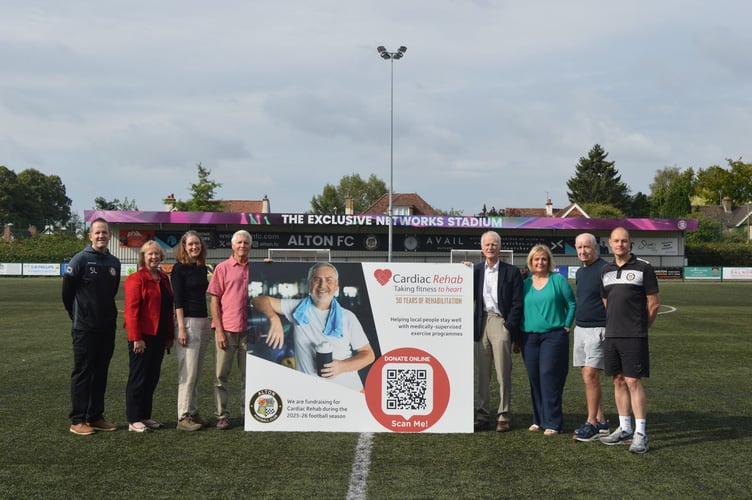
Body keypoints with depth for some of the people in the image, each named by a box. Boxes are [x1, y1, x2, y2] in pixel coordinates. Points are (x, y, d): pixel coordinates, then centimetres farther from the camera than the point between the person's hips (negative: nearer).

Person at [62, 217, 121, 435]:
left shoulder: (114, 263, 8)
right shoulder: (80, 260, -9)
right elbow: (67, 292, -3)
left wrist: (108, 314, 15)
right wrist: (78, 315, 6)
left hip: (107, 327, 6)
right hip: (84, 328, -6)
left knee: (101, 373, 10)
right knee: (82, 373, -1)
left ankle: (96, 417, 19)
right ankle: (78, 420, 4)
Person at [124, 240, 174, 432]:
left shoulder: (164, 278, 13)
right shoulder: (136, 279, -10)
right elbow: (131, 310, -14)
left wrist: (170, 335, 14)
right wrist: (136, 338, -18)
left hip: (159, 336, 7)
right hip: (142, 337, -7)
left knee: (152, 377, 12)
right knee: (138, 377, -1)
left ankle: (145, 416, 21)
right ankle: (133, 420, 6)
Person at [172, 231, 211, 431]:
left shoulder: (202, 267, 13)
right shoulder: (179, 268, -6)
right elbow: (178, 299, -11)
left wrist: (210, 322, 17)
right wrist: (181, 328, -16)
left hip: (204, 321, 7)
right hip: (188, 321, -7)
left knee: (197, 372, 10)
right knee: (188, 372, -7)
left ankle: (193, 413, 16)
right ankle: (183, 417, -3)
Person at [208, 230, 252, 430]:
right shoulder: (222, 268, 1)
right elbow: (215, 301, -2)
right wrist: (219, 330, -8)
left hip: (249, 330, 3)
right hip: (226, 330, -2)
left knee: (249, 374, 8)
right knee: (222, 374, 1)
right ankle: (222, 415, 8)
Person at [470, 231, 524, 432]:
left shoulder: (511, 272, 3)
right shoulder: (475, 270, 12)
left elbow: (517, 304, -1)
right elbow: (469, 297, 6)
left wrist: (509, 327, -8)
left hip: (501, 323, -3)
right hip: (481, 324, 3)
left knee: (503, 373, -2)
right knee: (482, 373, 7)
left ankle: (504, 416, 4)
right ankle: (482, 414, 12)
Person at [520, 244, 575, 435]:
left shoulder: (558, 280, 1)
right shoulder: (525, 283, 10)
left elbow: (572, 305, 3)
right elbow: (519, 308, 14)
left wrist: (566, 326, -3)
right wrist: (518, 335, 7)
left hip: (554, 336, -4)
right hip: (529, 337, 4)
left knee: (549, 376, -9)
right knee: (534, 378, 6)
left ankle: (552, 422, -5)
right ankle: (539, 419, 16)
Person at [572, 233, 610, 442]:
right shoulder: (580, 272, 14)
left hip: (598, 329, -9)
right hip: (580, 329, 9)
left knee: (591, 376, -11)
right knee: (588, 377, 10)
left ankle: (592, 424, -6)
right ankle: (600, 421, 17)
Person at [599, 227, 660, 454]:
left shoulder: (643, 268, -4)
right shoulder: (606, 271, 12)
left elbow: (654, 303, -1)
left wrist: (640, 328, 6)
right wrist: (615, 325, 17)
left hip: (634, 336, -6)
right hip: (612, 335, 6)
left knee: (633, 382, -8)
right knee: (618, 381, 10)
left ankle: (640, 434, -5)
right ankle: (624, 429, 19)